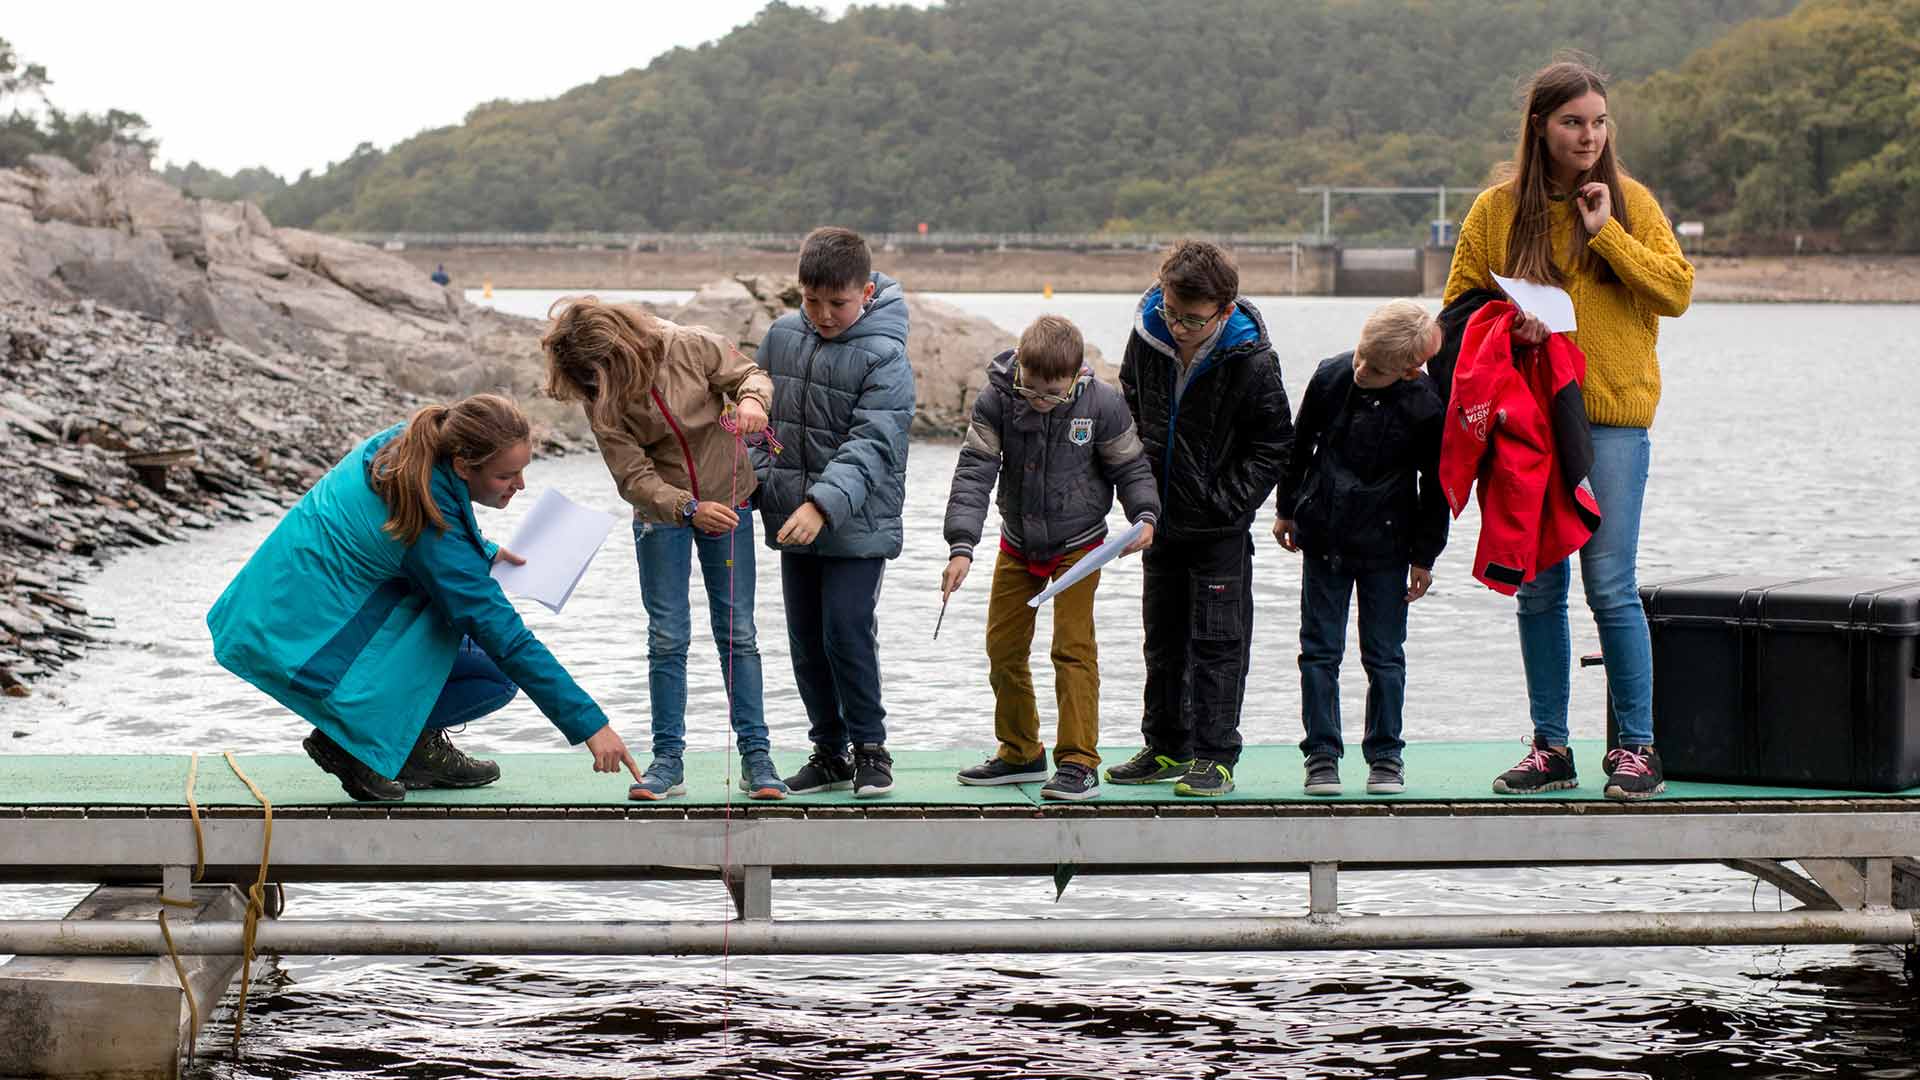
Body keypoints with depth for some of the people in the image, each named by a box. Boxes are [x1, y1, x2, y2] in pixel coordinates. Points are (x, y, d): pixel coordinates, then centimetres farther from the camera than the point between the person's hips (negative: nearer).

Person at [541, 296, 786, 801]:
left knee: (737, 632, 1)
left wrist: (751, 399, -28)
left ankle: (756, 756, 5)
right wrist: (689, 509, -34)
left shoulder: (694, 347, -20)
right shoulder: (600, 399, -17)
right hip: (661, 513, 1)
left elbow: (749, 374, -4)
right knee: (667, 636, 0)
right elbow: (633, 476, -19)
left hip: (726, 500, 0)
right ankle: (668, 759, 7)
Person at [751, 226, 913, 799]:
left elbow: (872, 446, -22)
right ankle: (829, 751, 21)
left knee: (847, 633, -10)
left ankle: (869, 748, 7)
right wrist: (759, 475, 2)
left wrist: (823, 503, -33)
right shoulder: (782, 334, 4)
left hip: (858, 527, -6)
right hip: (793, 522, 6)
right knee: (806, 639, 10)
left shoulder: (884, 357, -14)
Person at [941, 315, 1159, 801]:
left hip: (1077, 545, -3)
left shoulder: (1102, 405, -20)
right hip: (1018, 544, 3)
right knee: (1003, 646, 9)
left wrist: (1144, 515, -25)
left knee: (1073, 647, -11)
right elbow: (974, 473, -19)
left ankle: (1079, 762, -6)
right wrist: (961, 546, -28)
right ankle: (1020, 754, 25)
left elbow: (1130, 467, -6)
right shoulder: (996, 400, -18)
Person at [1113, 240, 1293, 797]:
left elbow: (1273, 444, -9)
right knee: (1163, 637, 14)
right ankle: (1167, 748, 25)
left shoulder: (1251, 361, -20)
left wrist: (1226, 503, -15)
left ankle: (1216, 756, 5)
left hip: (1219, 524, -5)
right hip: (1162, 516, 5)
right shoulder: (1147, 334, -7)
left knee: (1217, 639, -2)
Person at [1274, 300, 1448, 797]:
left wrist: (1425, 556, -1)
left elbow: (1436, 486, -4)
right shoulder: (1330, 376, -8)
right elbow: (1300, 444, 8)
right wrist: (1287, 508, 14)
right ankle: (1321, 755, 11)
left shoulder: (1424, 407, -15)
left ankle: (1385, 756, 17)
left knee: (1384, 654, 5)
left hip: (1386, 546, -2)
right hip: (1322, 536, 2)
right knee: (1320, 650, 4)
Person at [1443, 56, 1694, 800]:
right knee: (1538, 590, 5)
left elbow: (1676, 290, -4)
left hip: (1612, 418, -2)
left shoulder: (1629, 202, 4)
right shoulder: (1497, 209, 5)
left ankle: (1636, 748, 1)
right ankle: (1550, 747, 14)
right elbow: (1460, 306, 10)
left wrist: (1607, 232, -11)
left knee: (1610, 586, -7)